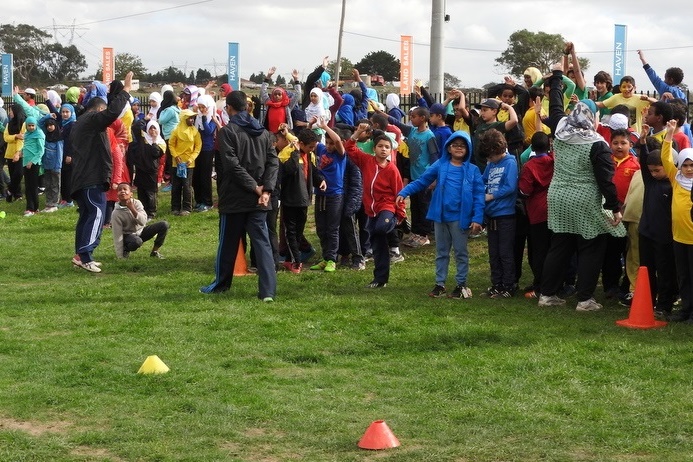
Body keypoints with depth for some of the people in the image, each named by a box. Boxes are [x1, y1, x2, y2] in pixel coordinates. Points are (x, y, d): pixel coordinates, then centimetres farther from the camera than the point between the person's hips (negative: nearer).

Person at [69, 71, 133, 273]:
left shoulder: (80, 124, 25)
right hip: (93, 178, -10)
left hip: (82, 178, 10)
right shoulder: (93, 119, -7)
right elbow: (113, 112, -24)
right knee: (97, 214, -13)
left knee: (86, 215, 13)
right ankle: (84, 255, -21)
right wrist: (125, 90, -19)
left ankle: (81, 254, 13)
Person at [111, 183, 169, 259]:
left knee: (164, 225, -13)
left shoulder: (136, 203, -11)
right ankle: (126, 250, -5)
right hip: (128, 235, -4)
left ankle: (154, 252, -2)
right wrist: (120, 257, -19)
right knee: (137, 241, -41)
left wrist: (132, 209, -33)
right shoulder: (116, 213, -19)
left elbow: (143, 222, -21)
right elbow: (117, 236, -18)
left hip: (140, 231, 4)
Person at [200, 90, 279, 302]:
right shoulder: (263, 132, 9)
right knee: (262, 243, 0)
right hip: (258, 200, 4)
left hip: (234, 198, -4)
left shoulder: (227, 131, -8)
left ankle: (221, 283, 25)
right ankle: (268, 290, -9)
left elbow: (232, 165, -17)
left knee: (228, 243, 11)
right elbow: (273, 162, 2)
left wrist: (255, 187, -14)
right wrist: (266, 189, -7)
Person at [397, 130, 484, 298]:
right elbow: (421, 181, 0)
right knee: (441, 251, 12)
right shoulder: (440, 166, 1)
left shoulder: (473, 170, -3)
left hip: (460, 218, -2)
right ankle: (440, 283, 21)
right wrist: (404, 192, -12)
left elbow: (478, 195, -5)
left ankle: (461, 284, 17)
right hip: (440, 216, 2)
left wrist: (477, 218, -13)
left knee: (460, 252, 7)